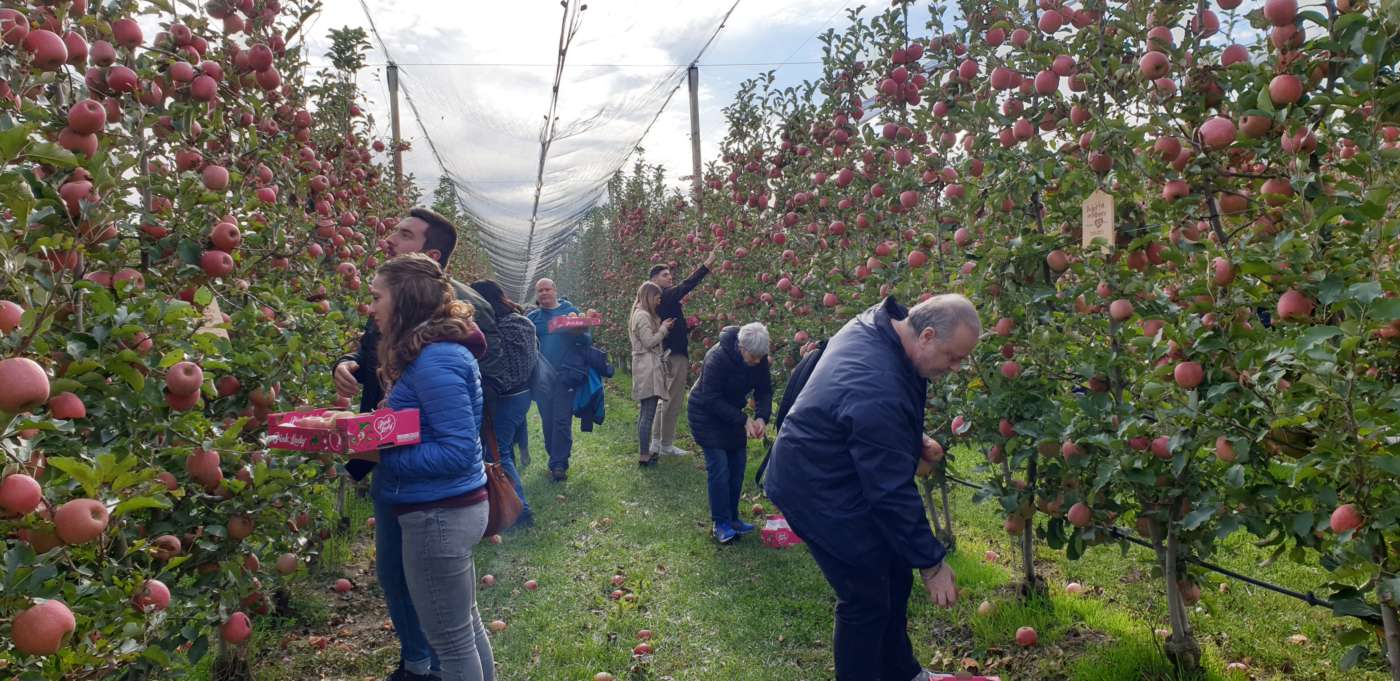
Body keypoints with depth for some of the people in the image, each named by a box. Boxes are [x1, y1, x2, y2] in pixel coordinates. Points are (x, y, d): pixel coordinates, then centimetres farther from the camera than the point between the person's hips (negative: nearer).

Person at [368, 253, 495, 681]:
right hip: (456, 508, 10)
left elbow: (457, 452, -25)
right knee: (467, 627, 22)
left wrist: (380, 456, -21)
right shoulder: (442, 348, 9)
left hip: (438, 516, -10)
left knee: (451, 642, 7)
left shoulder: (433, 360, -22)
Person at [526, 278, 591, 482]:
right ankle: (557, 459, 23)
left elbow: (588, 340, 1)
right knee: (547, 421, 9)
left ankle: (558, 464, 2)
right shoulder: (532, 317, 11)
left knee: (562, 421, -5)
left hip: (566, 376, -3)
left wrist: (578, 333, -21)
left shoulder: (571, 311, 4)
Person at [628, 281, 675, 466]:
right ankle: (644, 455, -8)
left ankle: (644, 450, 21)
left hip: (648, 366, 11)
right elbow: (649, 342, -17)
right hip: (648, 367, -11)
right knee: (648, 413, -10)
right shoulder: (643, 315, -13)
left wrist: (662, 327, 11)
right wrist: (664, 328, -6)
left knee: (645, 411, 14)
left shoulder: (641, 314, 18)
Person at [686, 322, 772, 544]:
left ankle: (733, 518, 19)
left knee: (737, 466, 6)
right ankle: (721, 523, 1)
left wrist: (762, 417, -21)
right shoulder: (717, 358, -31)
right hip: (706, 414, -6)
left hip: (732, 413, 6)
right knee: (719, 469, -10)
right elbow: (712, 400, -28)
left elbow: (764, 390, -3)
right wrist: (743, 420, -30)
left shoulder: (759, 359, -13)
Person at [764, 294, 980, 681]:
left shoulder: (877, 324, -7)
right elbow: (892, 493, -29)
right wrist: (932, 563, -19)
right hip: (819, 492, -10)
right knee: (867, 600, -1)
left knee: (894, 575, 18)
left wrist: (913, 440, 5)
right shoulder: (880, 395, -36)